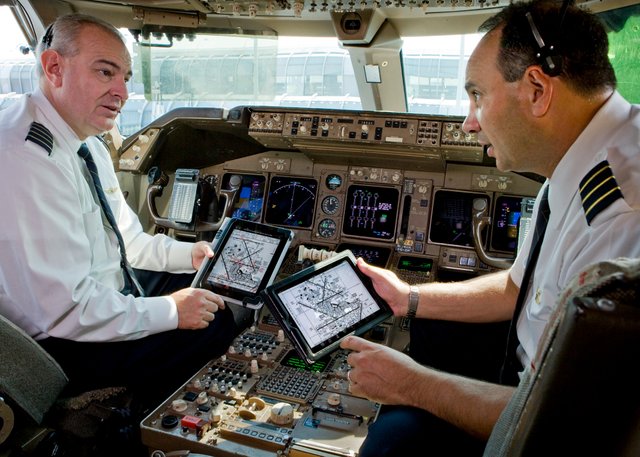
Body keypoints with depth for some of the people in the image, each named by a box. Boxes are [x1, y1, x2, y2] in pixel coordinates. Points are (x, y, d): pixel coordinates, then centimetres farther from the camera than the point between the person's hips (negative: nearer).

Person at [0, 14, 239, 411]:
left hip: (112, 291, 10)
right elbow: (65, 311, -29)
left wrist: (189, 254, 0)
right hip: (67, 347, -10)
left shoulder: (88, 143, 4)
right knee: (217, 324, -14)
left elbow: (126, 238, 13)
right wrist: (170, 311, -21)